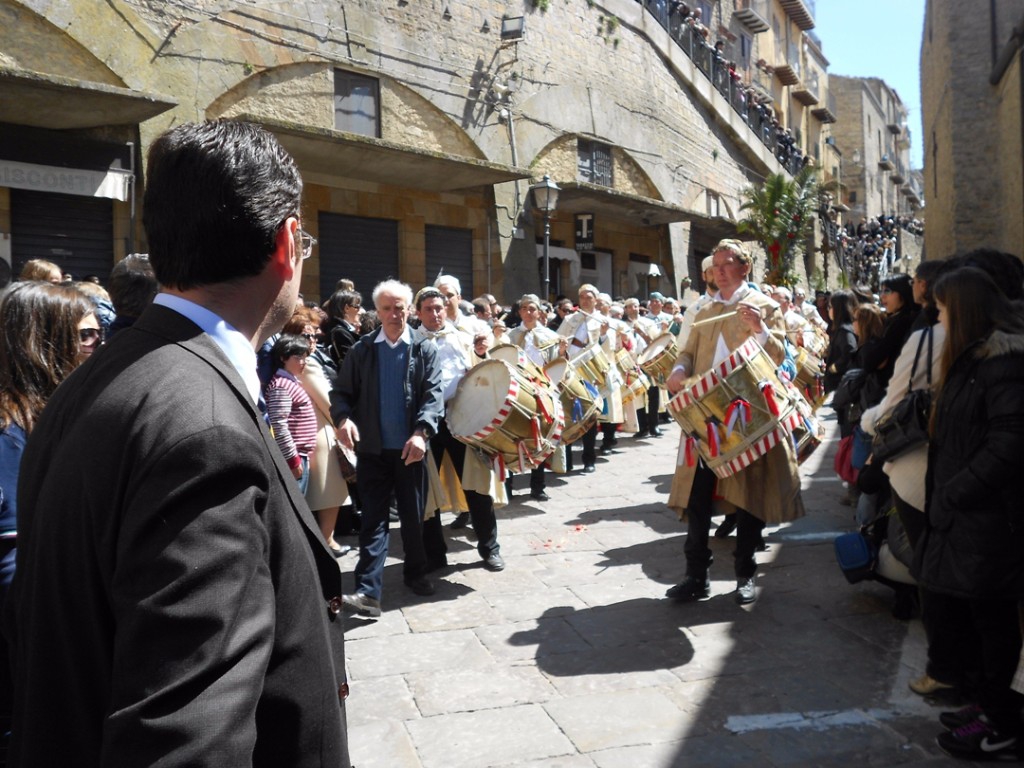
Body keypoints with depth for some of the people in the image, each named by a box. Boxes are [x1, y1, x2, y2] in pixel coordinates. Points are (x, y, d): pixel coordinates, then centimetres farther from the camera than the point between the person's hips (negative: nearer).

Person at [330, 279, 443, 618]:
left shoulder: (425, 349, 3)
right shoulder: (362, 350, 5)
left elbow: (433, 394, -6)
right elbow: (342, 392, 5)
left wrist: (421, 432, -22)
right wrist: (343, 418, -17)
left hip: (410, 448, 0)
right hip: (373, 448, 0)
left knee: (413, 516, 12)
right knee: (373, 520, 0)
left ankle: (415, 573, 31)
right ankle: (368, 591, -2)